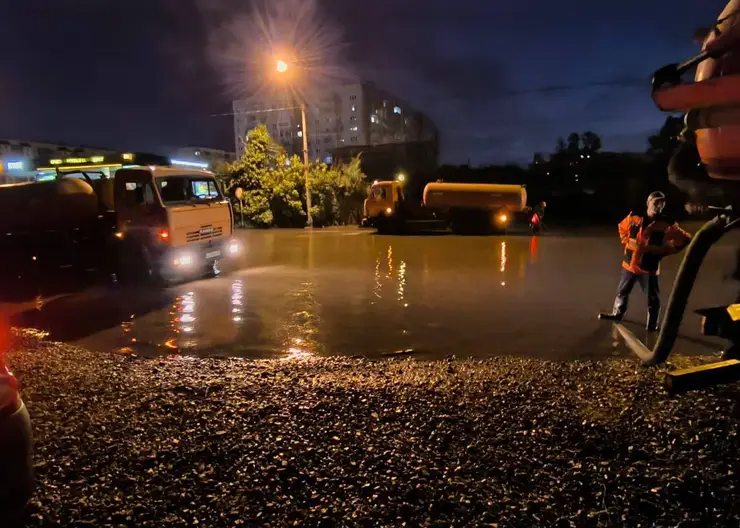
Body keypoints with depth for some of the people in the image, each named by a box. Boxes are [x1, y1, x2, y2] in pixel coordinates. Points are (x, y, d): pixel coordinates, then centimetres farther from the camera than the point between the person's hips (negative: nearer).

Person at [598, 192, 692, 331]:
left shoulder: (667, 225, -11)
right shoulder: (634, 217, -3)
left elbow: (685, 239, -2)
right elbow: (622, 227, 18)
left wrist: (665, 251, -3)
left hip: (649, 268, -3)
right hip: (629, 264, 3)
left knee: (652, 298, 3)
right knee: (622, 292, 17)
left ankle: (652, 325, 15)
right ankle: (617, 313, 34)